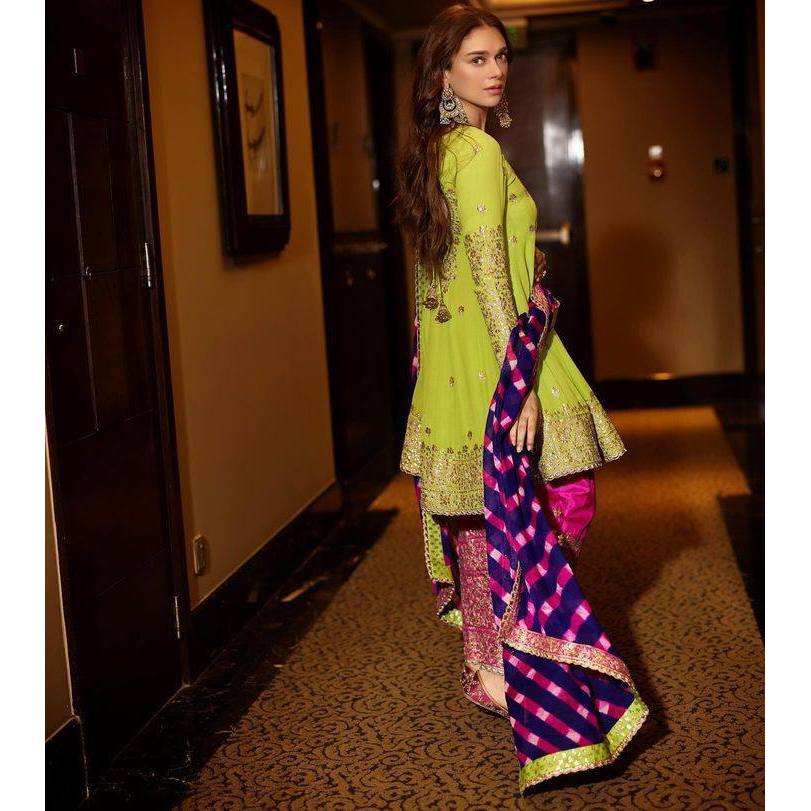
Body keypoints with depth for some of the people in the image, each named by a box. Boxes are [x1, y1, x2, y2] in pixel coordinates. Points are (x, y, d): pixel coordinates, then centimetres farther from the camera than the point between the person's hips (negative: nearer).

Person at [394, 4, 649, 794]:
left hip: (454, 368, 9)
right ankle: (505, 669, 7)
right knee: (518, 517, -1)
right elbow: (489, 273, -21)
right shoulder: (480, 152, -14)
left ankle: (485, 659, 27)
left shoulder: (432, 152, 14)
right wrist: (521, 382, -23)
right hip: (498, 363, -9)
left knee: (480, 515, 15)